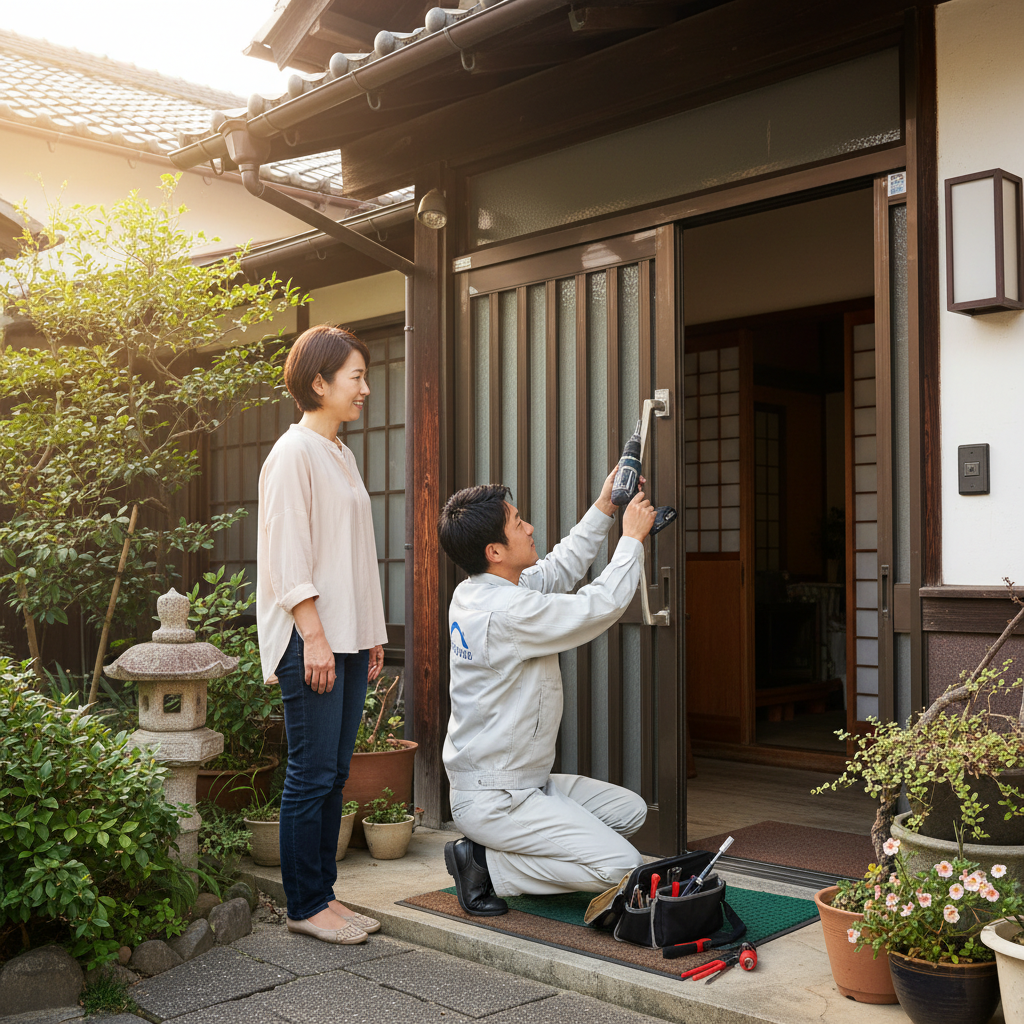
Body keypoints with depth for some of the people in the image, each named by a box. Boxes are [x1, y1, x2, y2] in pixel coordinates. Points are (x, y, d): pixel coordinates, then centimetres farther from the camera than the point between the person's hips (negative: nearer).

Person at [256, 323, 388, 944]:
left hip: (348, 637, 9)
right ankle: (305, 906, 7)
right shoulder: (295, 453, -8)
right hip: (312, 637, -9)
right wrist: (314, 636, -18)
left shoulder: (342, 455, 19)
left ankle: (324, 894, 19)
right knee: (312, 774, -3)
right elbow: (288, 555, -14)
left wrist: (372, 633, 18)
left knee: (335, 774, 11)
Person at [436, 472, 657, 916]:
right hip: (493, 802, -10)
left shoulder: (474, 592, 4)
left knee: (630, 810, 14)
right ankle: (486, 864, -4)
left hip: (523, 782, 10)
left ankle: (523, 852, 11)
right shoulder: (506, 612, -26)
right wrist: (632, 537, -7)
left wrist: (603, 509, 15)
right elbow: (602, 605, -21)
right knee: (621, 867, -14)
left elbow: (559, 570, 18)